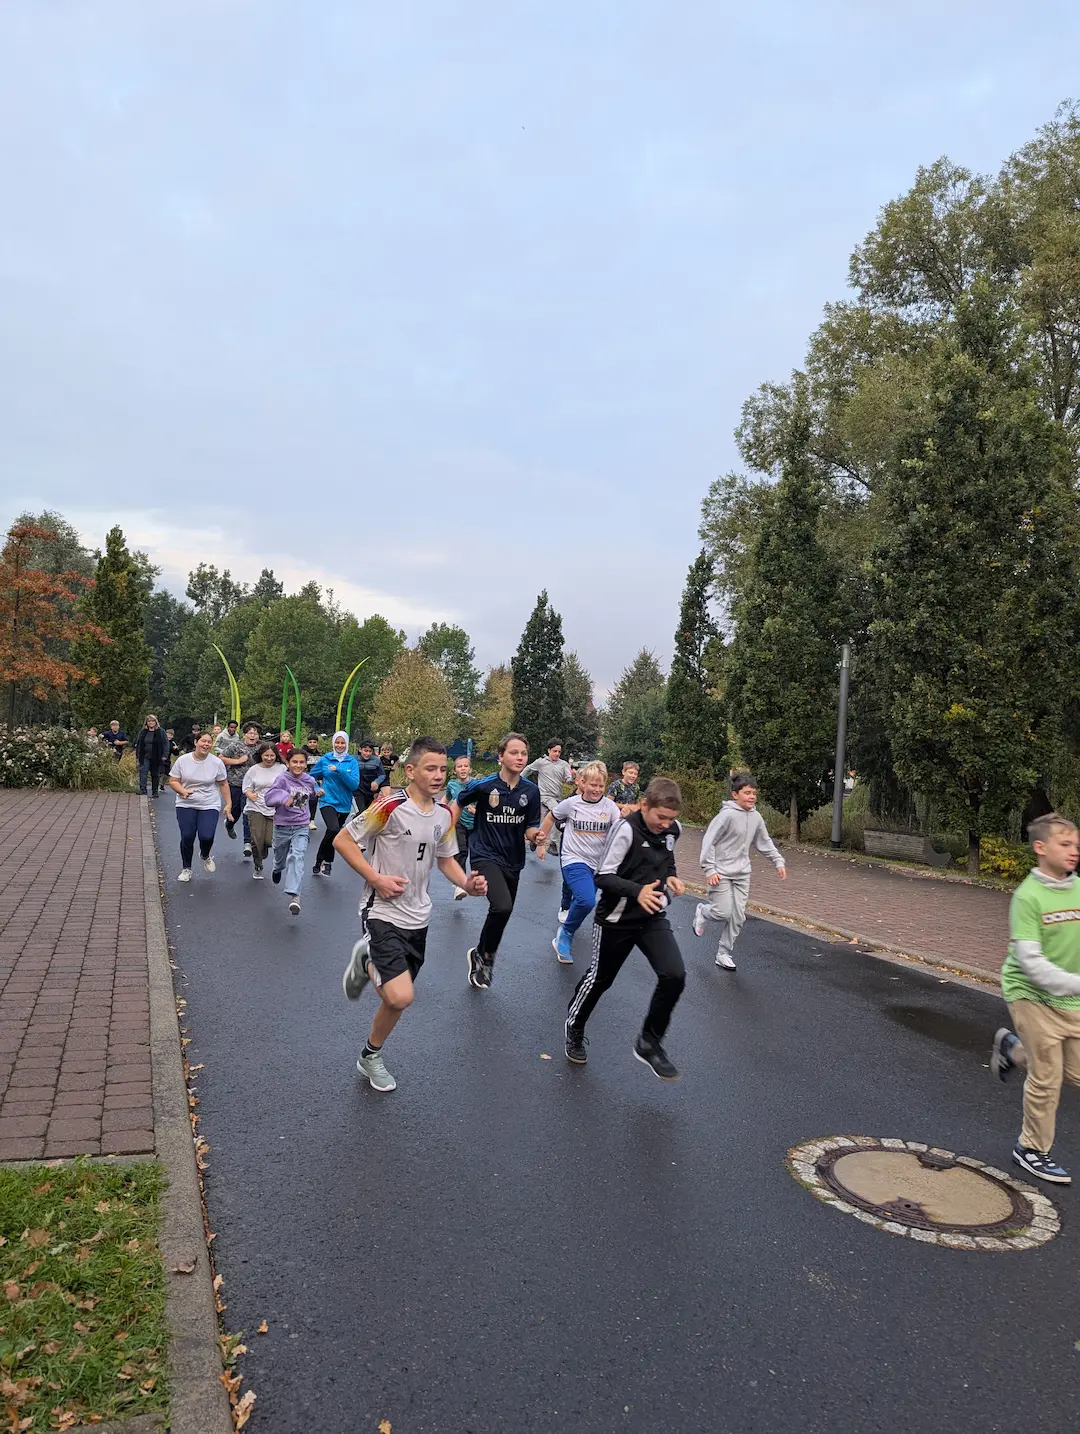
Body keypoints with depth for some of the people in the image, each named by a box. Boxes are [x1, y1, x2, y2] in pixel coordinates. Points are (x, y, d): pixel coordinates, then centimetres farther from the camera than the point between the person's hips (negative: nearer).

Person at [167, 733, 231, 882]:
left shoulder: (217, 762, -3)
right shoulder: (182, 761, -3)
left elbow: (223, 784, 5)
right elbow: (173, 781, 1)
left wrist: (228, 804, 3)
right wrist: (183, 791, -18)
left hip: (209, 806, -1)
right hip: (186, 805, 1)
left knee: (206, 837, -14)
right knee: (187, 837, -1)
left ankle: (205, 856, 22)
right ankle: (186, 869, 21)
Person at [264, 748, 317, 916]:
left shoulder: (310, 781, 0)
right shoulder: (283, 779, -13)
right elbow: (268, 797, -28)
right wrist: (284, 797, -40)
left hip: (301, 827, 1)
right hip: (282, 826, -1)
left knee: (297, 857, -20)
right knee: (281, 858, 20)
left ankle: (294, 896, -28)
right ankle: (277, 869, 58)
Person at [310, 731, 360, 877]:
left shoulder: (352, 762, -1)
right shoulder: (325, 759, -1)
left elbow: (355, 784, -12)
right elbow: (311, 776, 14)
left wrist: (340, 771, -21)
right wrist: (316, 789, -3)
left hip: (344, 804, 2)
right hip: (328, 801, -2)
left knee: (333, 833, 13)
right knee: (333, 829, -27)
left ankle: (318, 864, 33)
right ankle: (327, 861, -6)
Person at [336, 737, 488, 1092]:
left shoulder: (445, 815, 2)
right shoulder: (391, 806, -18)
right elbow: (342, 840, -12)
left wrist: (466, 883, -3)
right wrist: (377, 879, -19)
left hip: (417, 917, 6)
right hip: (383, 912, -6)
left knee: (397, 1000, 14)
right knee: (400, 997, -21)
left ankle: (371, 1057, 39)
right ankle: (366, 962, 9)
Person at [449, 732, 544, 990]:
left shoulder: (531, 791, -8)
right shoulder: (483, 785, -15)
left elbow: (530, 828, 0)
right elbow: (458, 804, 3)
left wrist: (535, 836, -23)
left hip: (513, 861, 5)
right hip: (485, 855, -5)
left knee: (502, 912, 16)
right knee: (502, 907, -26)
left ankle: (480, 954, 44)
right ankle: (485, 955, 0)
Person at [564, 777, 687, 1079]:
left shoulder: (672, 829, -3)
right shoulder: (626, 828, -23)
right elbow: (603, 877, -22)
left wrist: (671, 878, -3)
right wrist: (637, 891, -36)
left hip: (653, 918, 5)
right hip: (616, 920, -4)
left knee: (674, 976, -14)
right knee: (599, 979, 13)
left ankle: (649, 1042, 8)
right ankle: (574, 1029, 42)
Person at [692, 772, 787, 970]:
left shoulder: (756, 817, 2)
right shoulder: (727, 815, -18)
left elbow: (765, 842, 17)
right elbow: (708, 842, -16)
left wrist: (778, 861, 8)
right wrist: (709, 869, -19)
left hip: (742, 874, 6)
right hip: (721, 872, -6)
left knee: (738, 917, 4)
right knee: (724, 913, -10)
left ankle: (724, 954, 18)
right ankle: (702, 911, 24)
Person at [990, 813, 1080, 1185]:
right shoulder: (1028, 896, -20)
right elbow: (1030, 962, -23)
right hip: (1033, 996, -6)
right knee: (1046, 1077, 0)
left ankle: (1013, 1048, 36)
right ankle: (1032, 1149, 23)